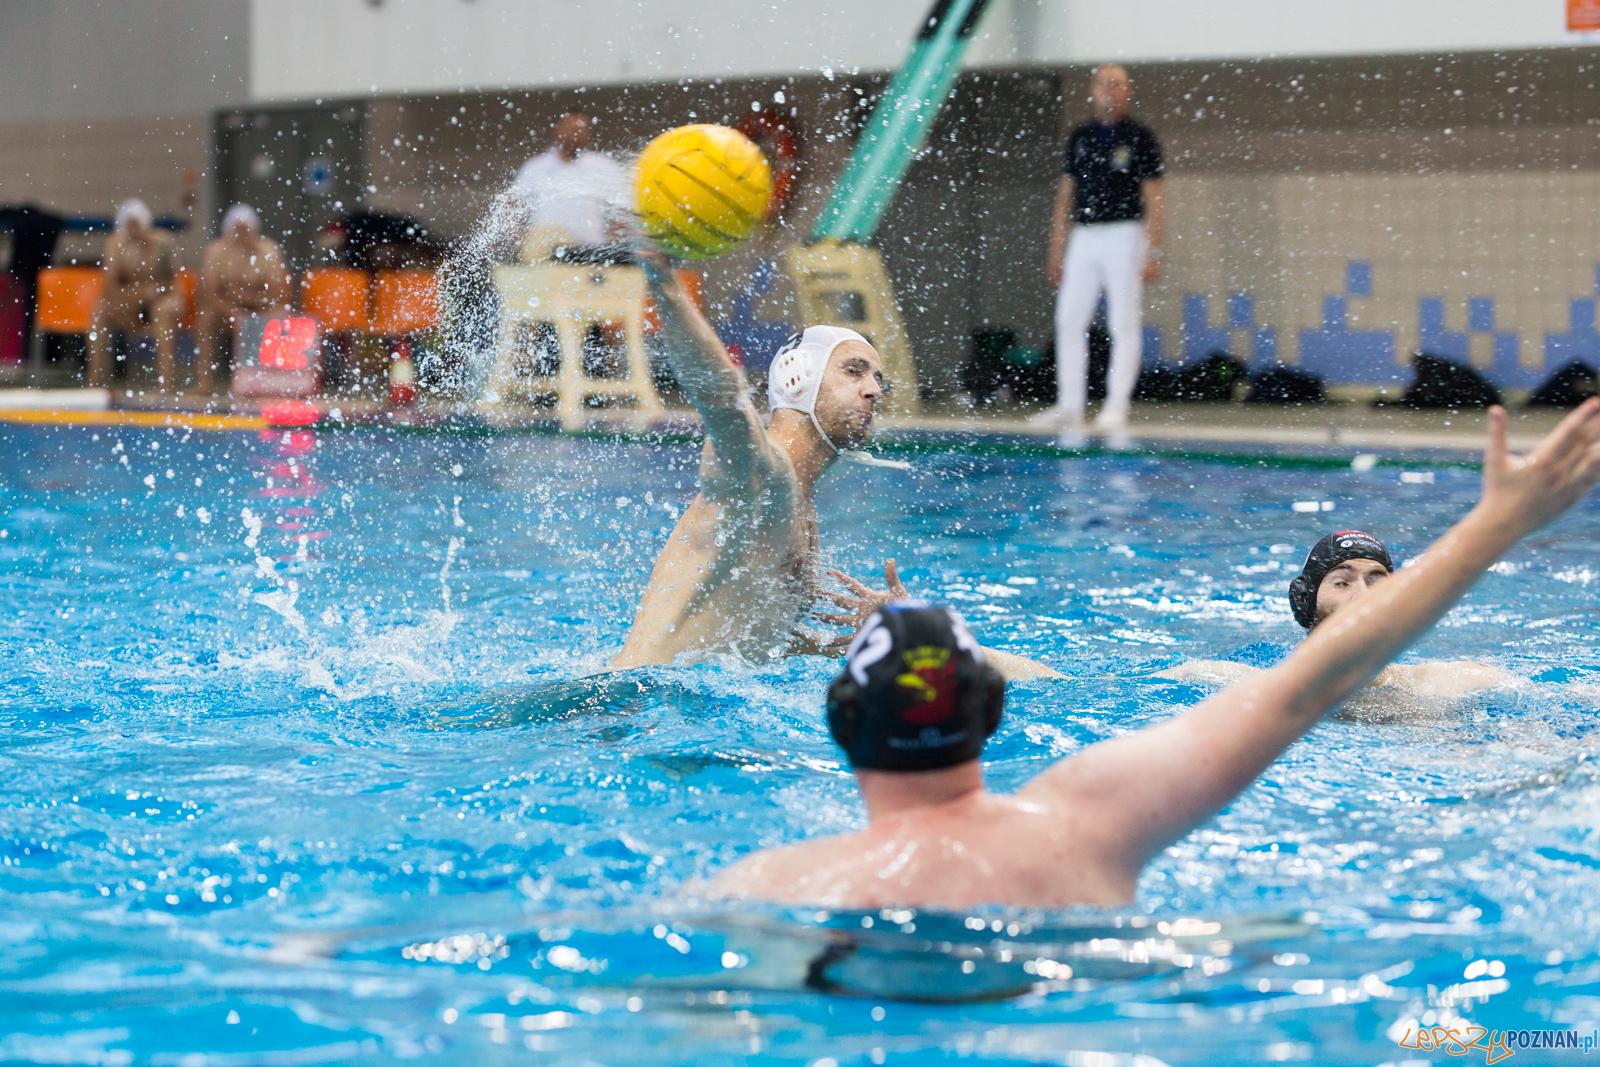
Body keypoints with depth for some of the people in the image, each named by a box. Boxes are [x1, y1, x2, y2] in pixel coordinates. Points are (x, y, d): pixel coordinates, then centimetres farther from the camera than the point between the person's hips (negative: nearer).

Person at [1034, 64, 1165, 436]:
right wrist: (1056, 251, 9)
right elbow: (1066, 195, 14)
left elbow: (1154, 200, -4)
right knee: (1069, 319, 1)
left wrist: (1153, 254, -12)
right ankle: (1069, 407, 5)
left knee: (1123, 323, -4)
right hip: (1084, 236, 5)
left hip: (1124, 235, -5)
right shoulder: (1080, 138, 12)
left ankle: (1117, 406, -2)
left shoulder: (1139, 138, -1)